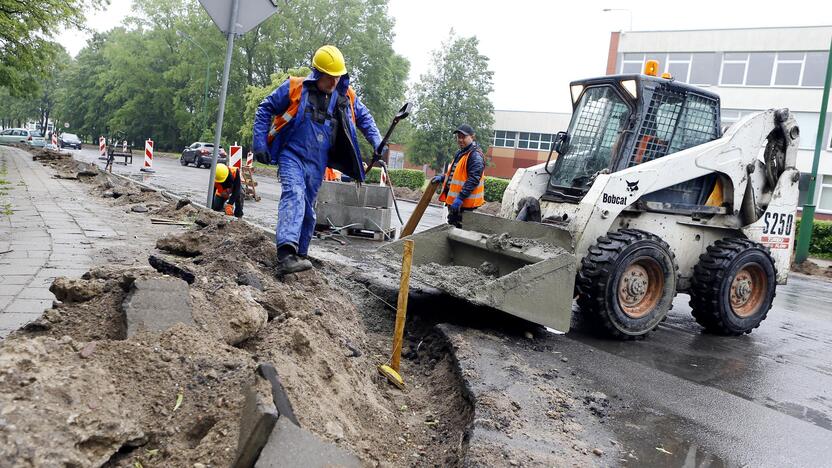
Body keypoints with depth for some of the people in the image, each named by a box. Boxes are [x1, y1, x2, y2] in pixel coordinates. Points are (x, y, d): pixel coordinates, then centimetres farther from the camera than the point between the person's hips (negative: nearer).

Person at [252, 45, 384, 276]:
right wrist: (260, 143, -6)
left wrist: (377, 142, 7)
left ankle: (299, 255, 25)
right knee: (294, 195, -26)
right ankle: (285, 254, -40)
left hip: (317, 163, 5)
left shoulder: (346, 97, 6)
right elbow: (265, 109, 1)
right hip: (292, 155, -5)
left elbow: (364, 118, 22)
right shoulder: (295, 88, -6)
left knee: (307, 208, 11)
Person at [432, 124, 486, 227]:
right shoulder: (459, 154, 17)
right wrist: (442, 177, 9)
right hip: (453, 200, 10)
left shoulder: (475, 156, -14)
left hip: (465, 203, -10)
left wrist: (460, 198, -28)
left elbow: (473, 179, -23)